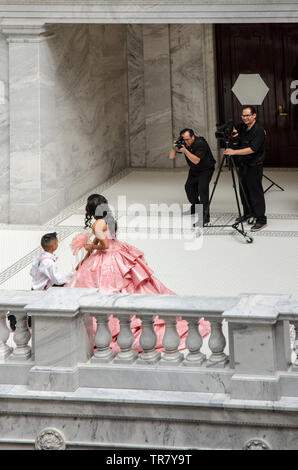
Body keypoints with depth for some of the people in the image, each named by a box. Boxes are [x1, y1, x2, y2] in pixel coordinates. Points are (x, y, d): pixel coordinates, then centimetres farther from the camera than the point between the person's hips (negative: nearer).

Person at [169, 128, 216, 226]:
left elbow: (196, 160, -36)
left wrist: (185, 150, -42)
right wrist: (174, 148, -30)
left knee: (202, 189, -22)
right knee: (189, 186, 14)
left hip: (206, 169, -8)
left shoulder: (200, 143, -30)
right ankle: (195, 207, 41)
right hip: (194, 170, 8)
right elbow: (171, 156, -10)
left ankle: (205, 216, -25)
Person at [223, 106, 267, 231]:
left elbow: (252, 149, -26)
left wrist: (234, 152, -29)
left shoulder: (258, 130, -19)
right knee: (244, 190, 14)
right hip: (242, 165, 8)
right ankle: (248, 213, 27)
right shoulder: (242, 127, 4)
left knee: (255, 191, -8)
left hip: (254, 166, -8)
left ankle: (261, 219, -6)